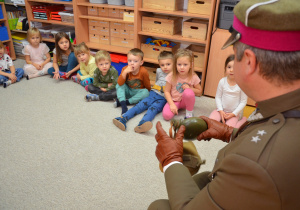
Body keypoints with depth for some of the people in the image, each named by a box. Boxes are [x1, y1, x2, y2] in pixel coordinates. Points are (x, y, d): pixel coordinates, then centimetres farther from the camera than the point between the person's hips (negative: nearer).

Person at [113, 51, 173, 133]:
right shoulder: (159, 71, 17)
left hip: (163, 98, -5)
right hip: (153, 94, 5)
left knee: (153, 108, -32)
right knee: (140, 105, -16)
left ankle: (142, 124, -58)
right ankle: (123, 119, -33)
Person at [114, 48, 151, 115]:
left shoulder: (143, 72, -22)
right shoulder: (125, 69, -16)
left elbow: (147, 86, -8)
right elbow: (120, 83, -29)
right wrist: (125, 72, -37)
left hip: (138, 92, -2)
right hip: (128, 91, 2)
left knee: (145, 92, -31)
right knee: (118, 86, -22)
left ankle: (126, 101, -25)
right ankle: (123, 105, -33)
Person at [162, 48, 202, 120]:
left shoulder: (193, 77, -13)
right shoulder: (171, 76, -14)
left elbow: (199, 92, -1)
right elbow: (167, 91, -8)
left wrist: (189, 88, -21)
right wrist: (172, 104, -20)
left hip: (186, 101, 0)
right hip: (174, 100, 1)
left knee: (188, 92, -36)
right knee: (166, 115, -26)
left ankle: (189, 113, -10)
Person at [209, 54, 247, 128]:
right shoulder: (222, 81, -7)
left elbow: (243, 102, -9)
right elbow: (218, 97, -1)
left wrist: (233, 114, -14)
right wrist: (221, 111, -11)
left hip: (235, 113, -2)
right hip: (222, 110, 2)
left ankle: (243, 120, 4)